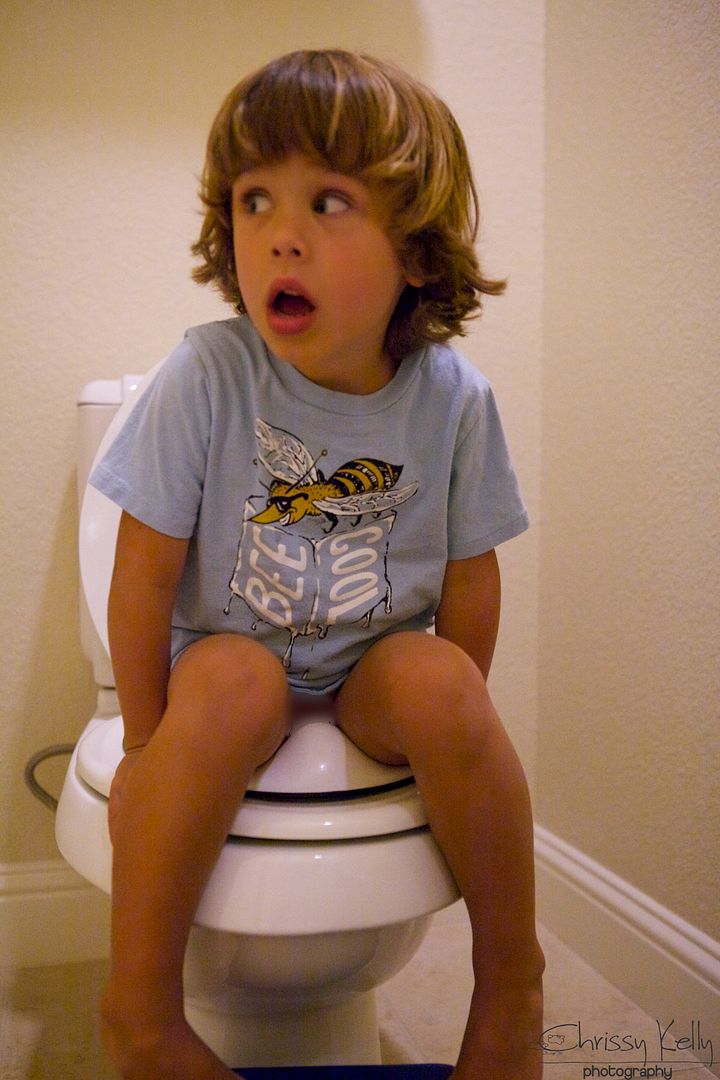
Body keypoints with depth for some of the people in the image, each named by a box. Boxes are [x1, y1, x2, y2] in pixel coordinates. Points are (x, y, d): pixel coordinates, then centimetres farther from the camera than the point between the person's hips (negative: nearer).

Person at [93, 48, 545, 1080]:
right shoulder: (205, 377, -18)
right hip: (227, 652, -1)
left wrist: (457, 725, -2)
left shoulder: (453, 399, -12)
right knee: (233, 683, -33)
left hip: (379, 663, 2)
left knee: (439, 679, -28)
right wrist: (146, 744, -10)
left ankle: (511, 978, -6)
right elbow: (145, 573, -14)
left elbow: (470, 578, -2)